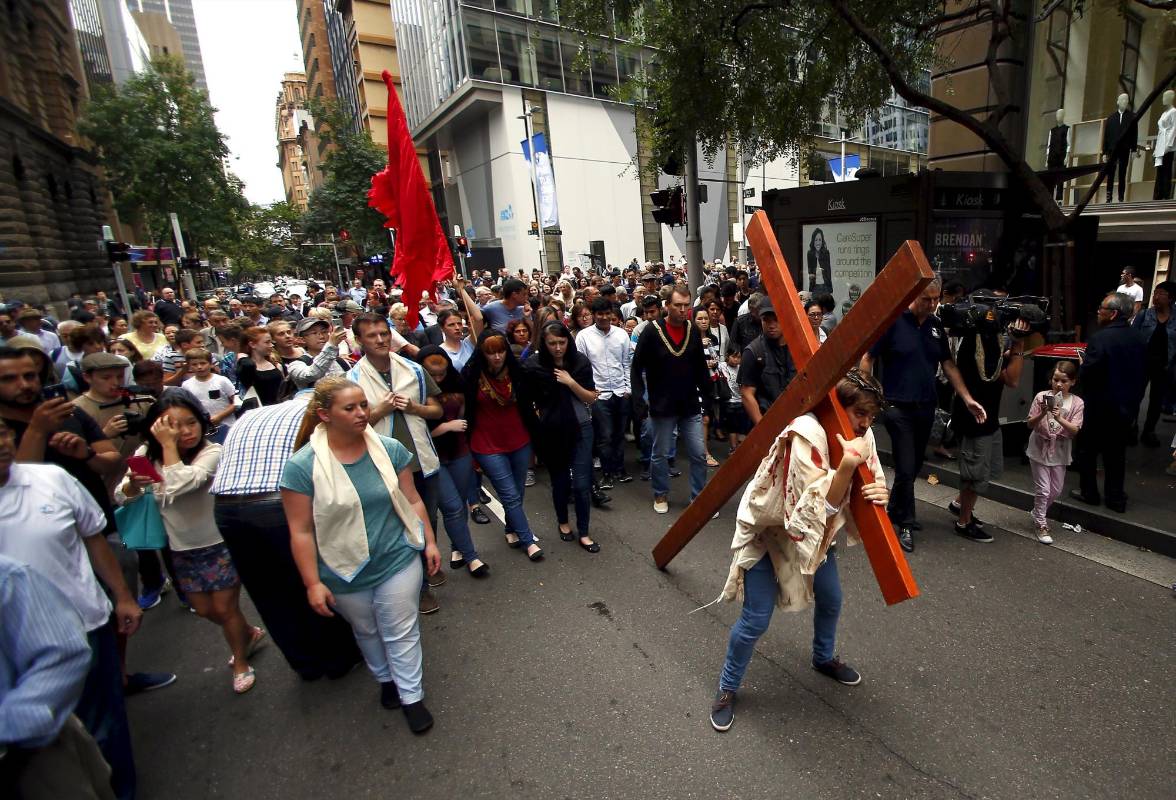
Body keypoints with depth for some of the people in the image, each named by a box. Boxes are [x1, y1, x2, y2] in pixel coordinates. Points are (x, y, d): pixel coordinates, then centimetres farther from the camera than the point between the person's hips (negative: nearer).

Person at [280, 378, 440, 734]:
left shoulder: (389, 449, -10)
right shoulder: (302, 466, -17)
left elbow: (412, 500, -2)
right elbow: (301, 531, -13)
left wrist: (429, 542, 1)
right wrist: (313, 583, -11)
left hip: (399, 561, 0)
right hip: (346, 574, 0)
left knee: (402, 633, 11)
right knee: (367, 632, 24)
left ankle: (411, 696, 33)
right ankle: (385, 679, 51)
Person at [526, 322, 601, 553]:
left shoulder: (580, 362, -7)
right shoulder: (534, 365, -10)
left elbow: (592, 398, -6)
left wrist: (571, 382, -17)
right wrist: (536, 414, -6)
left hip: (580, 429, 0)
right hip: (551, 432, 0)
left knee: (581, 483, 0)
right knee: (559, 480, 14)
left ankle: (584, 533, 17)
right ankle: (563, 522, 40)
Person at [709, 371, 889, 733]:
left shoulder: (860, 434, -10)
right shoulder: (807, 433, -33)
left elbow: (873, 479, -3)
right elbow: (818, 506, -34)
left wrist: (878, 492, -25)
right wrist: (847, 464, -42)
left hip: (814, 531, 7)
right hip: (767, 528, -7)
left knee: (831, 600, 20)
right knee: (756, 619, -4)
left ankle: (824, 658, 52)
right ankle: (727, 689, 19)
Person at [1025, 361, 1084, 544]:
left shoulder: (1077, 403, -6)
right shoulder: (1042, 396, -10)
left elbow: (1075, 430, -13)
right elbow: (1029, 424, -8)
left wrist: (1059, 418, -29)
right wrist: (1042, 413, -26)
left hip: (1060, 452, 3)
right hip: (1040, 449, -3)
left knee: (1056, 491, 14)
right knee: (1043, 489, 0)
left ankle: (1038, 512, 38)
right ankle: (1041, 524, 15)